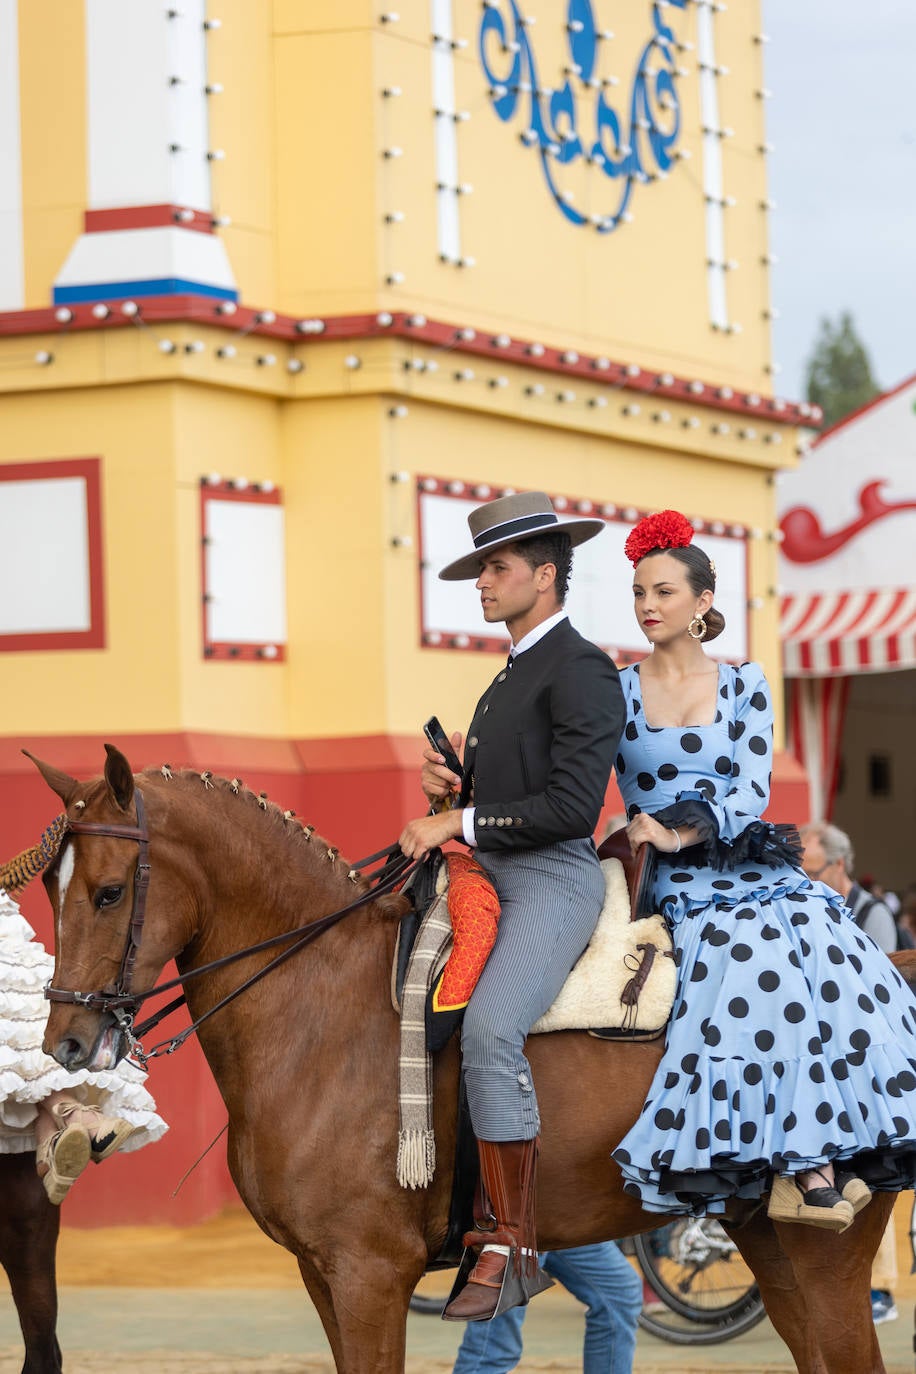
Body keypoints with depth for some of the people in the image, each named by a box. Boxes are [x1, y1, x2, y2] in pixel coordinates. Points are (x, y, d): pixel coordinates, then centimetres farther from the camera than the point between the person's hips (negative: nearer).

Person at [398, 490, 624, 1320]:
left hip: (554, 879, -11)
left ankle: (512, 1246, -27)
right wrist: (450, 778, 7)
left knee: (488, 1028, -30)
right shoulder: (513, 674, 22)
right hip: (492, 877, 11)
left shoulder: (579, 672, -9)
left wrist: (459, 821, -15)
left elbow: (572, 803, -17)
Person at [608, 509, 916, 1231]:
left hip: (750, 866, 2)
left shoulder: (745, 686, 11)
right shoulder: (616, 693, 9)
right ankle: (806, 1165, -31)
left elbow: (752, 791, 0)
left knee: (833, 963, -26)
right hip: (677, 884, -2)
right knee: (762, 964, -30)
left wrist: (681, 833, -16)